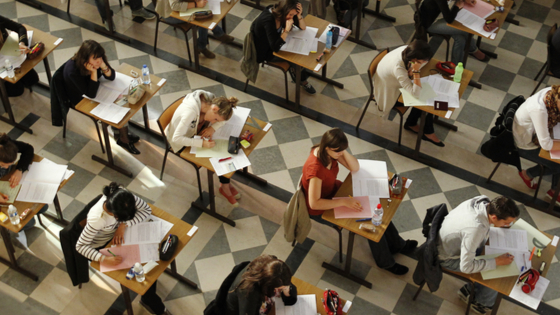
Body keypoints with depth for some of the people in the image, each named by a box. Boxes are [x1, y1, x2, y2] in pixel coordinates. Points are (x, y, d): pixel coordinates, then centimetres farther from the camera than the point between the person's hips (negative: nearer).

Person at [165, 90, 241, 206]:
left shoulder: (211, 99, -20)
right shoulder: (190, 112, -40)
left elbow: (225, 117, -5)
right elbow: (176, 138, -36)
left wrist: (213, 127, -23)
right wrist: (202, 143, -39)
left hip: (197, 134, 7)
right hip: (182, 143, -6)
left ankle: (225, 185, 9)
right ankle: (225, 187, 11)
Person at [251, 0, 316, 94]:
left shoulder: (284, 13, -13)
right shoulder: (268, 20, -36)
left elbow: (302, 27, -4)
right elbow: (275, 47, -38)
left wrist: (299, 15, -24)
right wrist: (287, 29, -43)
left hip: (274, 43, 8)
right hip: (265, 51, -8)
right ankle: (302, 80, 14)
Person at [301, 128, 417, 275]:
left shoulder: (332, 151, -14)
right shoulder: (315, 168, -37)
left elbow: (355, 168, -7)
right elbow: (314, 203, -37)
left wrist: (343, 152, -25)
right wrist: (344, 201, -36)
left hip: (334, 190, 8)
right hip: (320, 210, -8)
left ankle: (396, 245, 24)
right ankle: (385, 262, 16)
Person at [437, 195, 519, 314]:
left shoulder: (484, 201, -21)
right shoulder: (475, 229, -43)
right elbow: (466, 267, -33)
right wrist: (497, 261, -26)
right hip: (450, 258, -8)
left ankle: (469, 290, 25)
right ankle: (481, 302, 23)